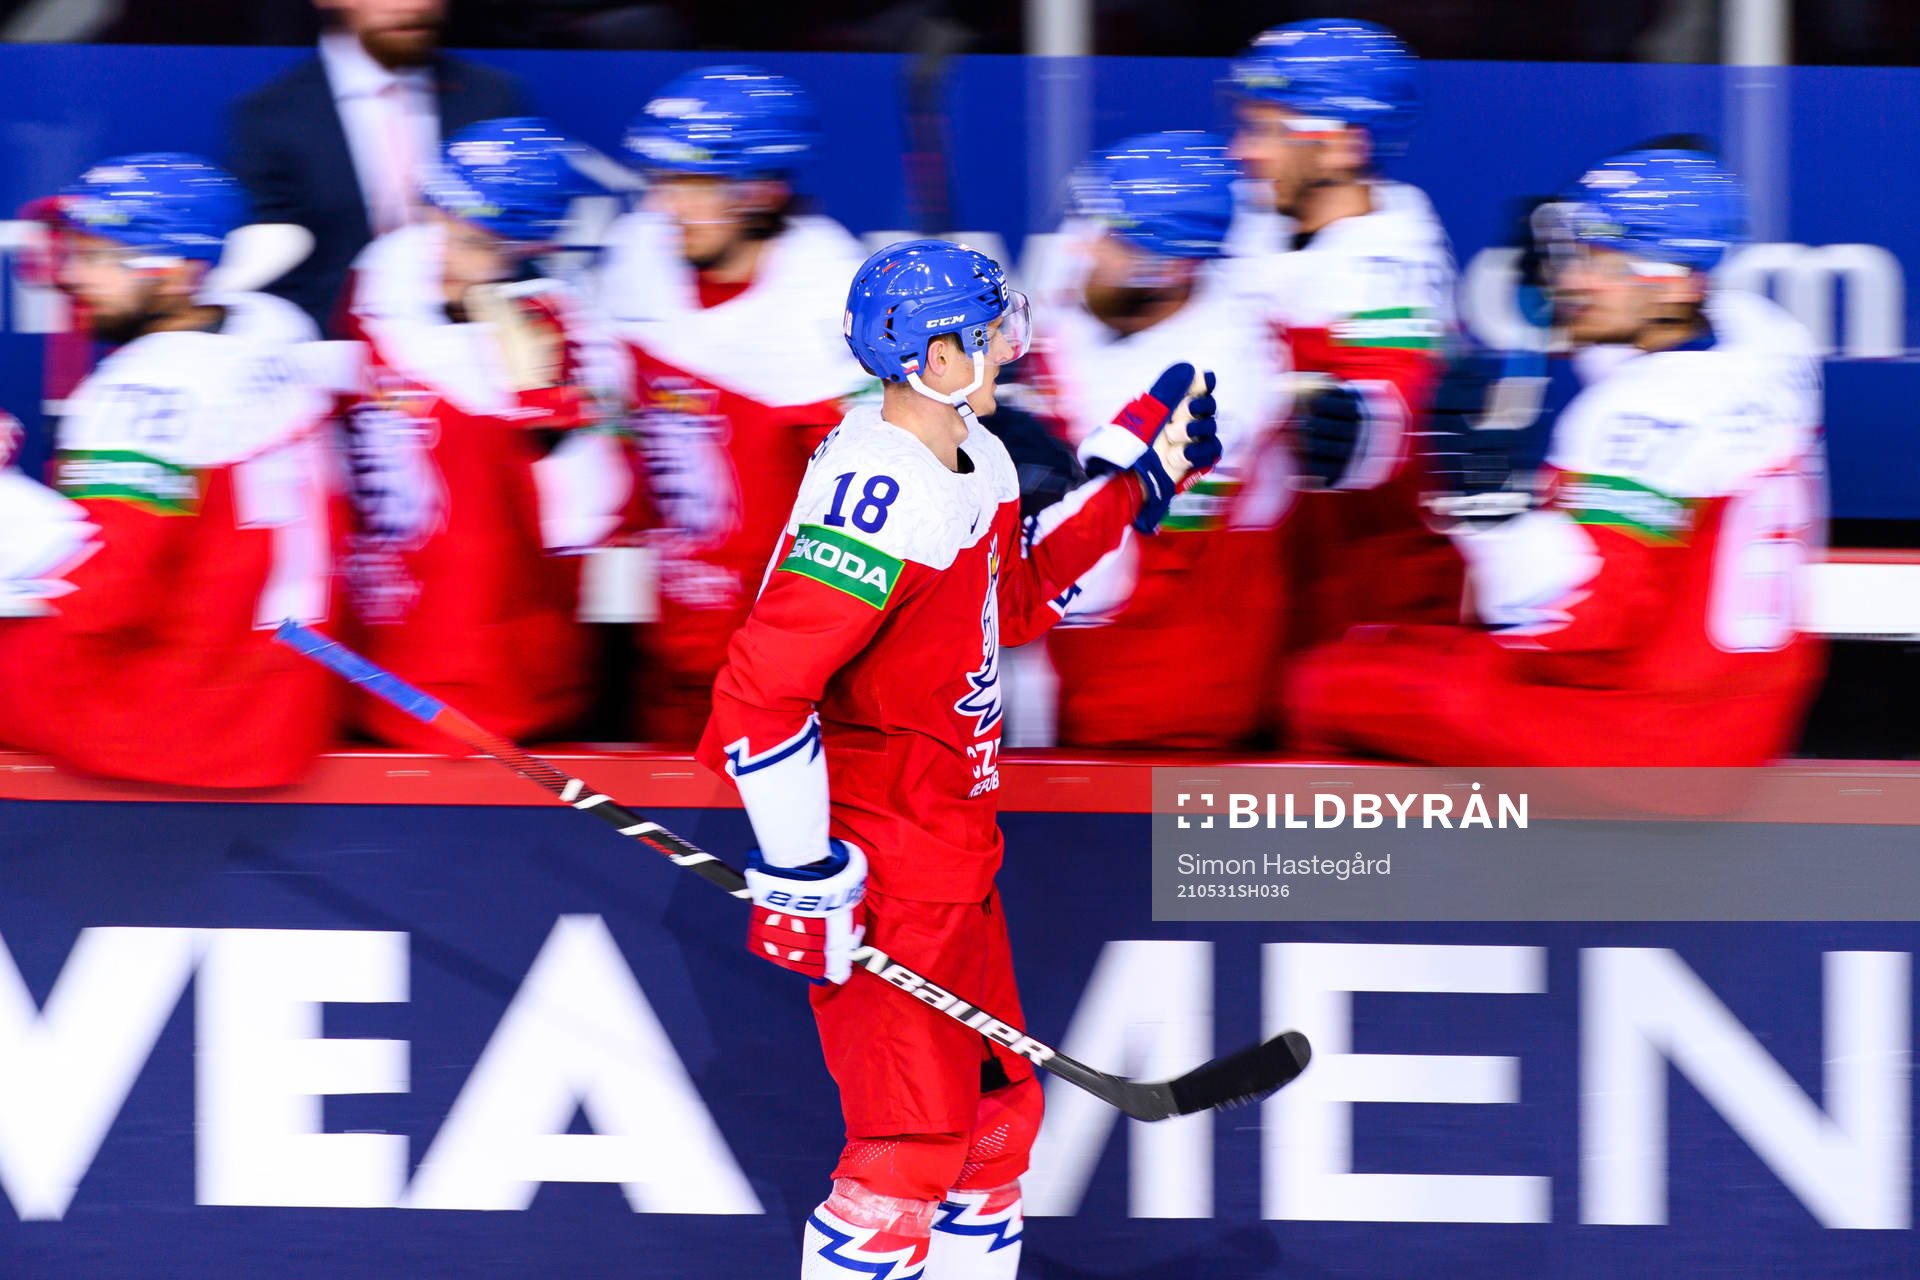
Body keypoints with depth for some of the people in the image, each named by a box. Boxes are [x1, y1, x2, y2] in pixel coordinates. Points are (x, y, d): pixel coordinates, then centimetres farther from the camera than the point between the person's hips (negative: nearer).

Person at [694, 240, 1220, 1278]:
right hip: (877, 870, -10)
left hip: (952, 855, 10)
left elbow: (1017, 599, 26)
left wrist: (1137, 480, 19)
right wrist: (800, 870, -25)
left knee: (997, 1107, 19)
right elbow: (761, 686, -28)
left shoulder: (978, 466, 7)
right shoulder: (881, 494, -25)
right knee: (909, 1150, -10)